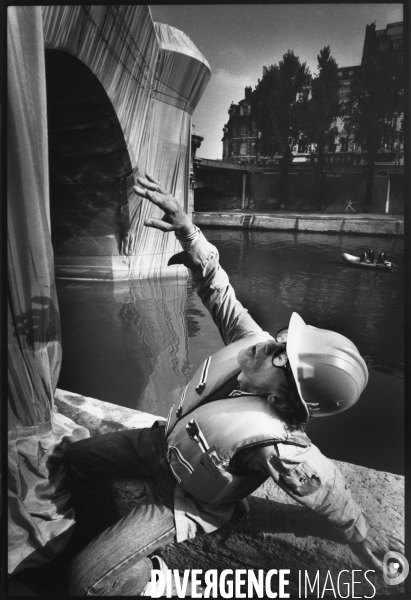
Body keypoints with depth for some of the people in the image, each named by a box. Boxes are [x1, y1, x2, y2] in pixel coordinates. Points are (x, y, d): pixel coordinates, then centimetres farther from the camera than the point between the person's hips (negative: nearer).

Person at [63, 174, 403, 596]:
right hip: (167, 440, 7)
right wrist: (186, 229, -33)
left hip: (184, 498, -6)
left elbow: (332, 499, -26)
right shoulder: (255, 343, -25)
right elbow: (219, 294, -19)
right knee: (78, 457, 18)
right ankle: (105, 545, 36)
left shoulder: (277, 447, -41)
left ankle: (141, 574, 18)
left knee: (87, 580, -14)